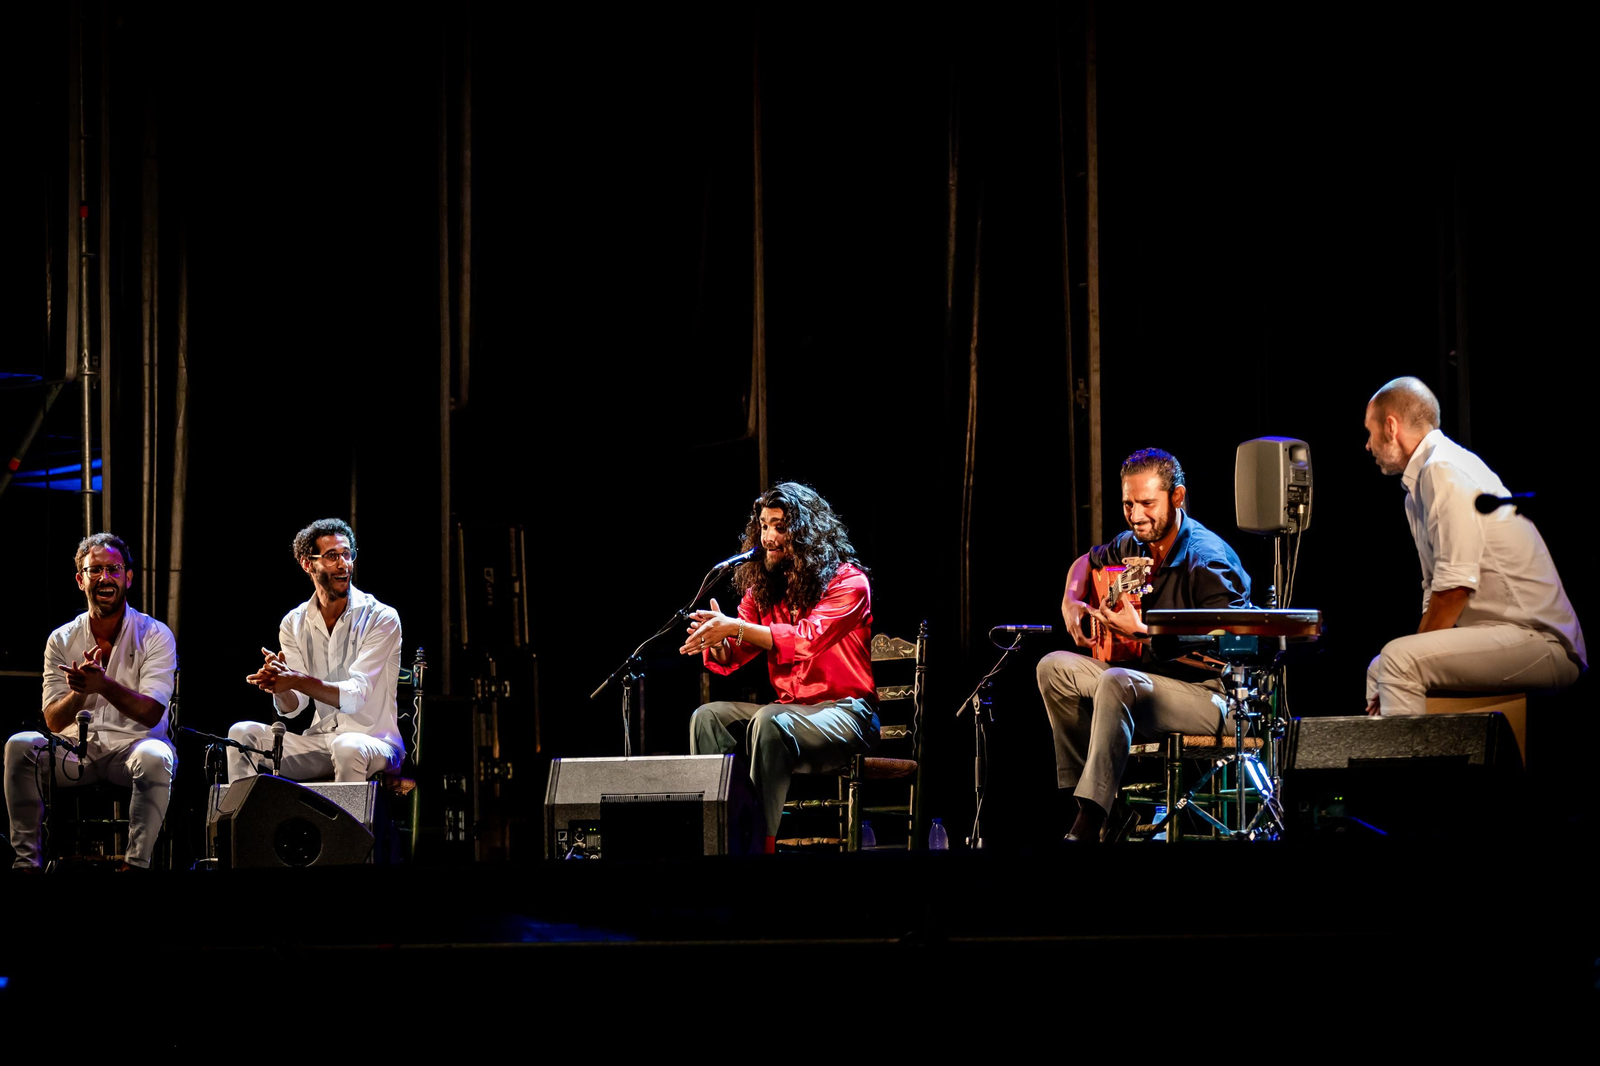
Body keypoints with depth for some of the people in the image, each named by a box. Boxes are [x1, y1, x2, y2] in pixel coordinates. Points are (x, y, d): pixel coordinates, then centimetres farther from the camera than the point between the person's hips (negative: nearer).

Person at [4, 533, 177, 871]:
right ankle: (26, 859, -18)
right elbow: (54, 722, 1)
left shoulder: (155, 636, -2)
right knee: (19, 746, -24)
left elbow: (151, 714, -13)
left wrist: (104, 685, -31)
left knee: (155, 757, -37)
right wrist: (79, 691, -21)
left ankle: (136, 861, -28)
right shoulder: (61, 640, 6)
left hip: (131, 746, -3)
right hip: (76, 751, 3)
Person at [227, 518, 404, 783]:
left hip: (374, 741, -4)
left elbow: (354, 696, -19)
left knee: (347, 747, -38)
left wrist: (297, 680, -33)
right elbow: (292, 707, -1)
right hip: (318, 741, 5)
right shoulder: (294, 623, 5)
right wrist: (279, 685, -26)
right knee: (242, 733, -14)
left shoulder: (381, 618, -9)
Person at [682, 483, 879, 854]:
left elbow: (807, 639, -25)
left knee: (769, 722, -34)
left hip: (843, 709, -7)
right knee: (708, 718, -14)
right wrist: (716, 641, -19)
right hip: (789, 708, 7)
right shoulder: (762, 587, 12)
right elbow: (731, 659, 6)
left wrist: (735, 628, -30)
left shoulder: (848, 582, -8)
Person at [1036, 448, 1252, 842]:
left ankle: (1088, 825, -37)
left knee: (1116, 683, -34)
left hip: (1207, 694, -9)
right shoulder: (1132, 544, 4)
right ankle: (1095, 791, -2)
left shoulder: (1207, 561, -21)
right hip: (1145, 676, 9)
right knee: (1054, 667, 2)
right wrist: (1071, 602, 5)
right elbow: (1086, 562, 28)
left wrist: (1143, 632, -33)